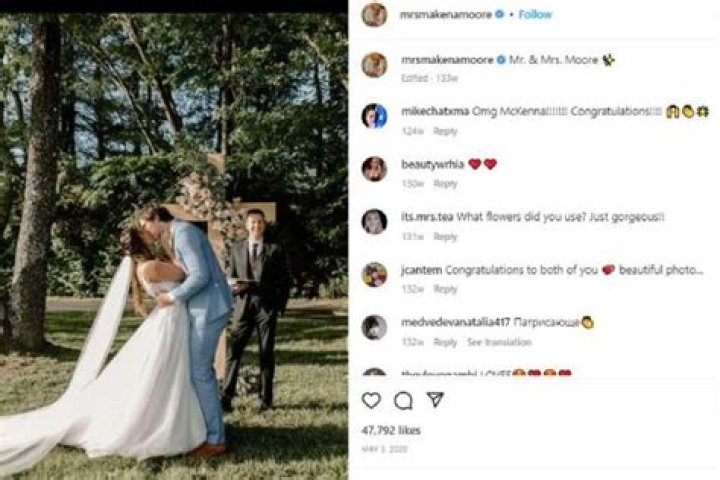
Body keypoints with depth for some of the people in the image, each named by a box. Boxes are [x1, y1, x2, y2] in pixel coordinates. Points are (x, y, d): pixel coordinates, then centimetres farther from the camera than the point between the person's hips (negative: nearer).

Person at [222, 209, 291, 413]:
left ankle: (265, 399, 9)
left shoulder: (275, 250, 7)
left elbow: (284, 279, 6)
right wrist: (234, 286, -9)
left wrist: (281, 305, -2)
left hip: (267, 306, -1)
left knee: (266, 354, 3)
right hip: (244, 306, 1)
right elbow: (230, 276, 14)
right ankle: (226, 397, -5)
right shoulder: (236, 249, 13)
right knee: (234, 351, -7)